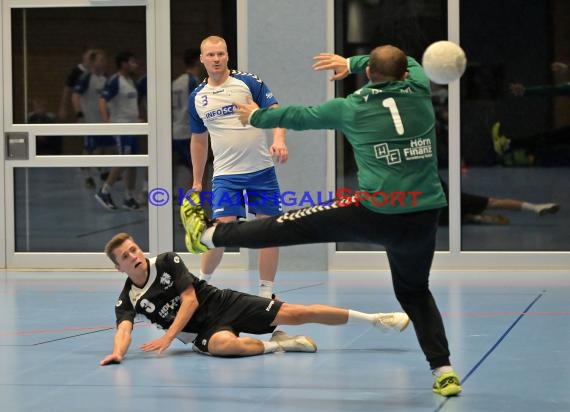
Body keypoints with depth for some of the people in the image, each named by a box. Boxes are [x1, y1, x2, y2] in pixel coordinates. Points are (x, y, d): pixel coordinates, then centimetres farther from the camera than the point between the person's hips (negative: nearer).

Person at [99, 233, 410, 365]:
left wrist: (167, 338, -22)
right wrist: (118, 353, -42)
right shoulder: (128, 301, -2)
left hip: (223, 303, 0)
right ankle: (278, 345, -17)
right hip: (203, 331, 0)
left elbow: (190, 300, -11)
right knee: (224, 344, -41)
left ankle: (375, 319, -6)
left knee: (294, 313, -12)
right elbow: (124, 329, -17)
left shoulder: (168, 262, -6)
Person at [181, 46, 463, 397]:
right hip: (424, 218, 3)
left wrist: (257, 116, 36)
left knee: (292, 225, 11)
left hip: (376, 213, -3)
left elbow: (299, 116, 17)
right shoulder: (419, 93, 7)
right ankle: (444, 371, 16)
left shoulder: (351, 109, 1)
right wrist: (350, 63, 38)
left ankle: (208, 234, 26)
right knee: (415, 292, 23)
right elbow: (410, 63, 31)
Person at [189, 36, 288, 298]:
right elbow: (198, 139, 18)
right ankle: (201, 284, 9)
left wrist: (279, 140, -28)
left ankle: (266, 292, 10)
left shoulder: (249, 82, -3)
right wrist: (197, 181, 18)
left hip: (262, 170, -1)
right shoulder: (197, 98, 7)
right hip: (225, 175, 1)